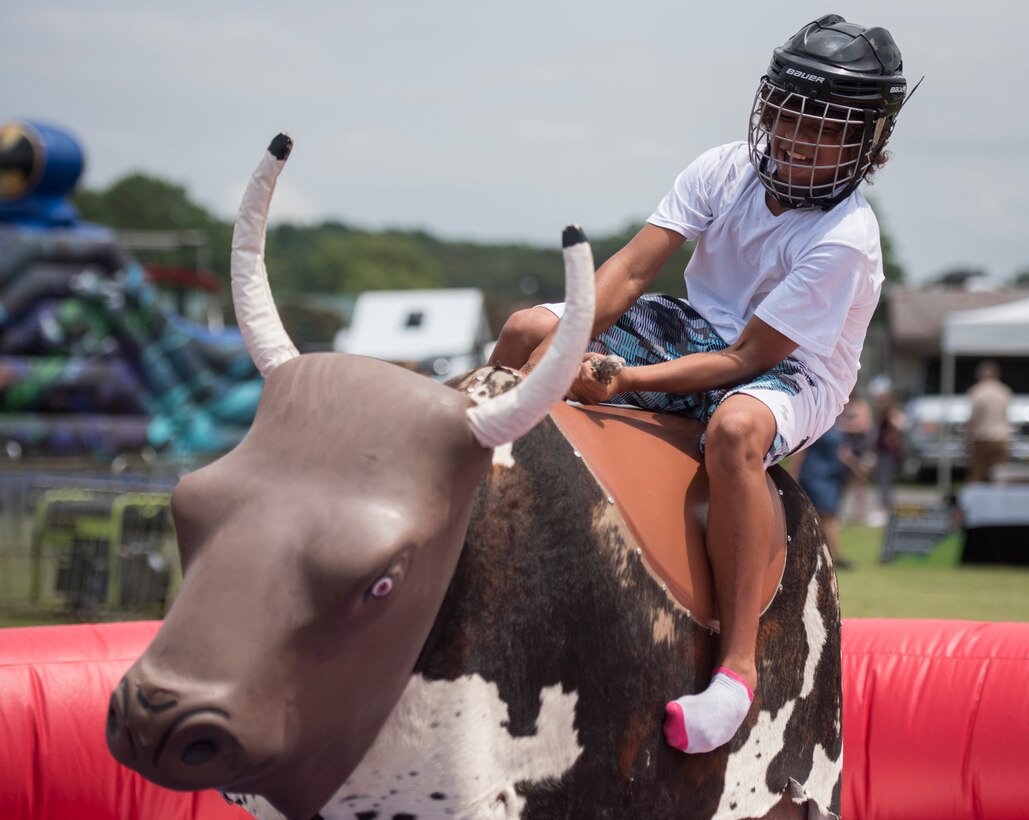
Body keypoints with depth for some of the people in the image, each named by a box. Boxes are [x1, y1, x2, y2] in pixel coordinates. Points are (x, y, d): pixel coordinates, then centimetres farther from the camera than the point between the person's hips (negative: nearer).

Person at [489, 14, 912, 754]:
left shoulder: (844, 238, -24)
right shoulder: (726, 171, -7)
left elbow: (746, 360, -25)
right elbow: (631, 270, -11)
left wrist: (625, 379, -29)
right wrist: (565, 352, -25)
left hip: (791, 375, -7)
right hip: (697, 330, 7)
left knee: (735, 426, -43)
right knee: (527, 330, -7)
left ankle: (738, 666, -40)